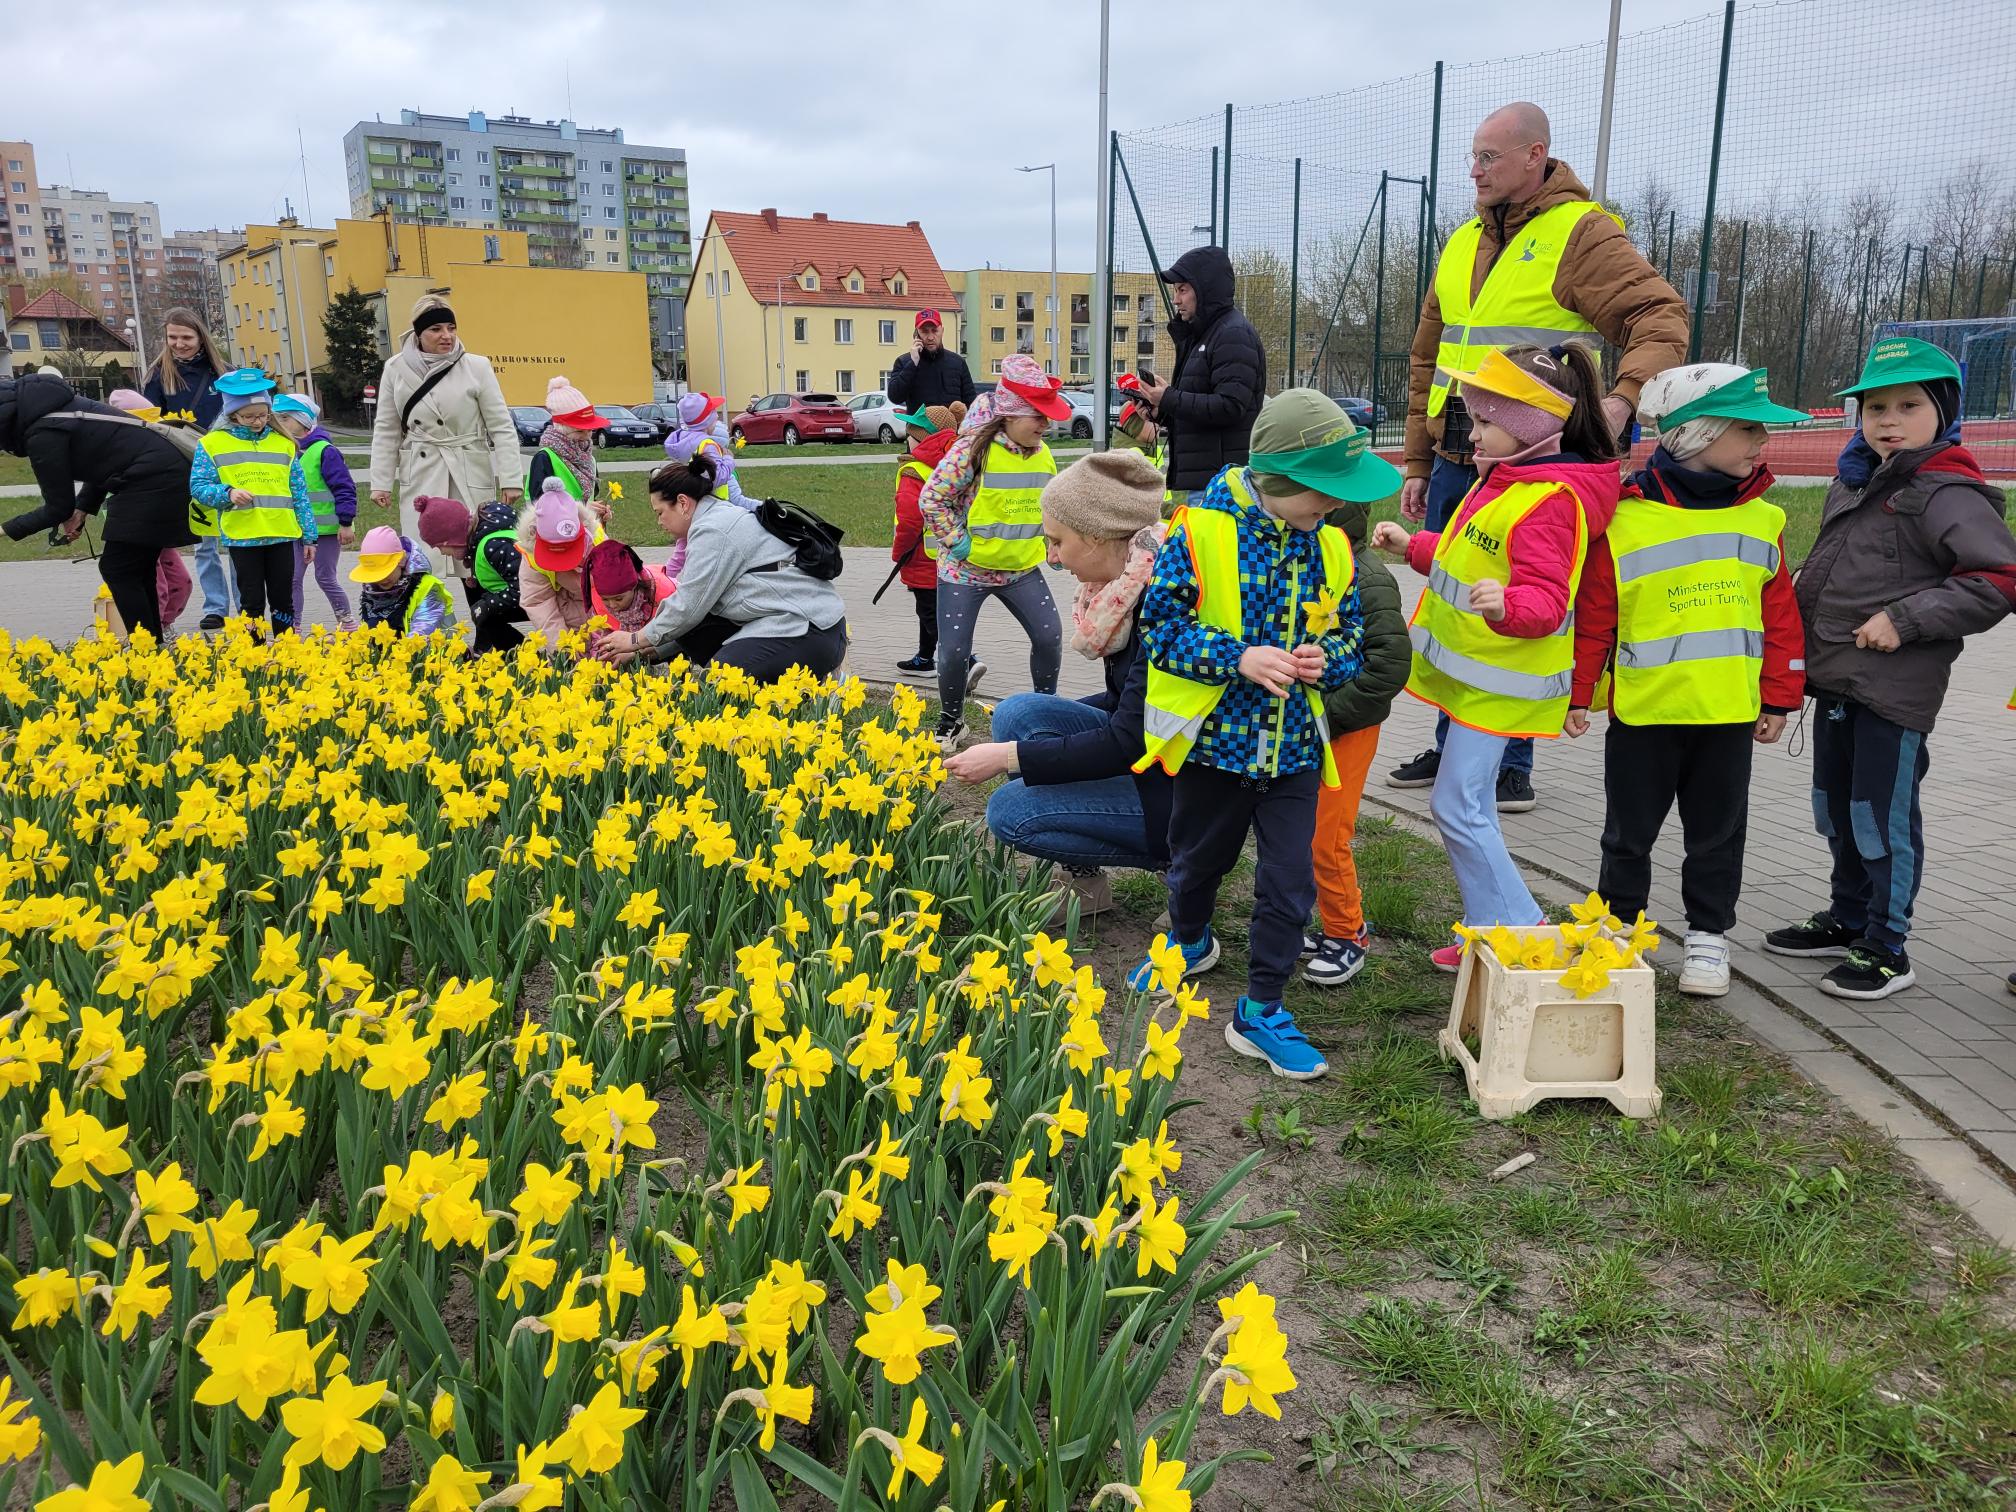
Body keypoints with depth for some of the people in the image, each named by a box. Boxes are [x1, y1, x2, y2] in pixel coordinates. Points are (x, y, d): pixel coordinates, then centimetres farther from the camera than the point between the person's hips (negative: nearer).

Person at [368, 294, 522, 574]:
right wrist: (381, 482, 5)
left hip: (472, 478, -1)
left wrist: (510, 478, -8)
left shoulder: (477, 367, -3)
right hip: (420, 479, 1)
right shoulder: (396, 370, 4)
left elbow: (501, 426, -2)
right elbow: (386, 430, 8)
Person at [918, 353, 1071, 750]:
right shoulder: (973, 450, -18)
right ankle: (951, 723, 20)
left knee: (1050, 637, -3)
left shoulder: (1043, 455, 3)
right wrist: (957, 543, -15)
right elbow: (931, 498, -16)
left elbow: (1050, 506, 20)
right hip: (966, 571, -5)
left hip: (1021, 569, 5)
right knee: (953, 652, -4)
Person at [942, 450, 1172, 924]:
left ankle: (1179, 863, -1)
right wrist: (1043, 726, 9)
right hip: (1148, 763, 9)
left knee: (1009, 810, -15)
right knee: (1018, 711, -4)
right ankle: (1075, 872, 4)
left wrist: (1008, 755, -20)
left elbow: (1127, 744, -26)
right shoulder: (1130, 587, 1)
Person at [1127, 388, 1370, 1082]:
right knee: (1198, 858, 19)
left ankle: (1260, 1012, 18)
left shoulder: (1330, 545, 0)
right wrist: (1238, 659, -23)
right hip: (1213, 738, -2)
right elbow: (1159, 623, -12)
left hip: (1293, 745, 3)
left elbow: (1350, 634, 11)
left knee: (1291, 880, 1)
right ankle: (1189, 941, 51)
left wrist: (1326, 659, -12)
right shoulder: (1201, 530, -14)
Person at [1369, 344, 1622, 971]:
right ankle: (1493, 934, 26)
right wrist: (1412, 546, 21)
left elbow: (1545, 602, -27)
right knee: (1466, 807, 15)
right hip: (1474, 673, 10)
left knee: (1459, 808, -9)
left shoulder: (1551, 501, -20)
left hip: (1500, 682, -10)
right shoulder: (1503, 480, 13)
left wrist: (1506, 605, -47)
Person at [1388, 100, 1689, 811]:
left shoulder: (1580, 233, -5)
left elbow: (1661, 315, -14)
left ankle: (1510, 765, 14)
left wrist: (1625, 394, -32)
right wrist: (1418, 463, 16)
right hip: (1455, 463, 7)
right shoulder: (1464, 243, 14)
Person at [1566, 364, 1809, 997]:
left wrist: (1779, 698, 7)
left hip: (1730, 710, 3)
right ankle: (1618, 924, 29)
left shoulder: (1760, 519, 3)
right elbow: (1592, 618, -5)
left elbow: (1780, 614, 8)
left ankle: (1708, 935, 29)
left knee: (1717, 831, 14)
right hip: (1642, 709, -3)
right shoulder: (1624, 520, -9)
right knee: (1630, 831, 11)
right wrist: (1577, 696, -4)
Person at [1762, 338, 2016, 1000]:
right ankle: (1848, 918, 35)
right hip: (1835, 680, 8)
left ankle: (1886, 948, 14)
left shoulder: (1948, 493, -13)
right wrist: (1804, 638, 17)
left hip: (1895, 689, -8)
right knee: (1835, 807, 18)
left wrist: (1905, 620, -20)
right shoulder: (1852, 482, 12)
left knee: (1881, 815, 0)